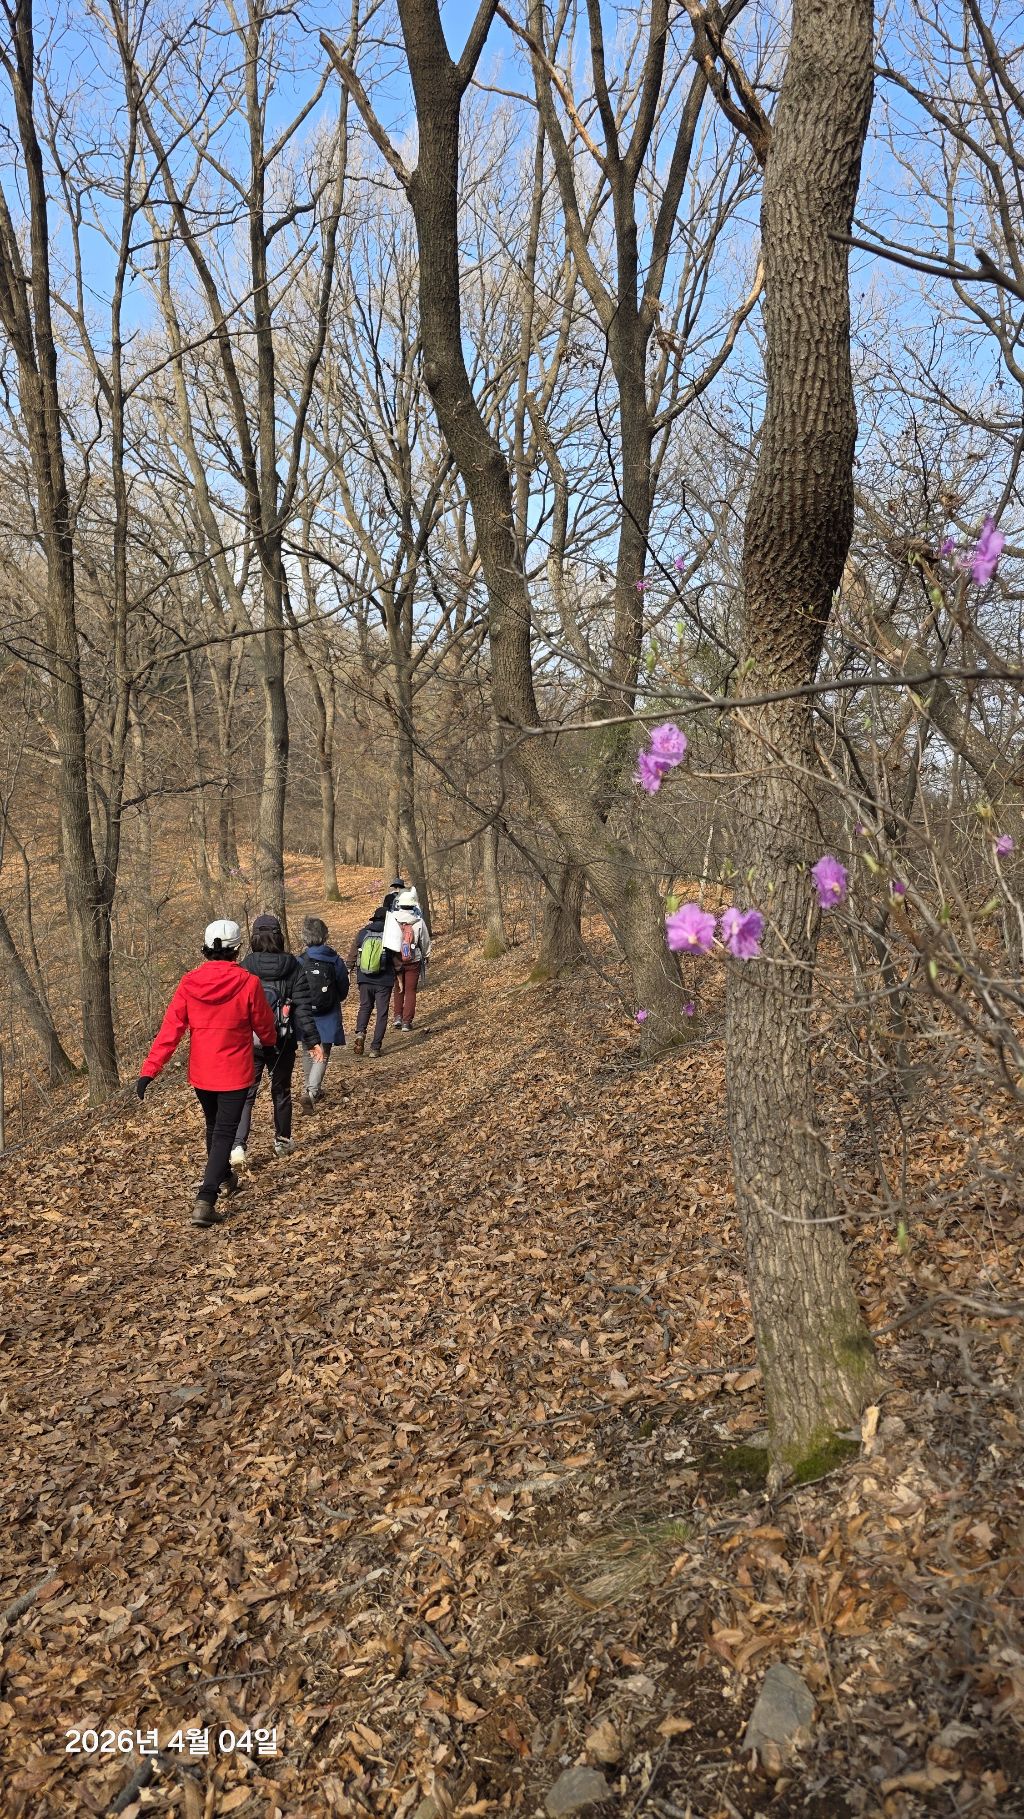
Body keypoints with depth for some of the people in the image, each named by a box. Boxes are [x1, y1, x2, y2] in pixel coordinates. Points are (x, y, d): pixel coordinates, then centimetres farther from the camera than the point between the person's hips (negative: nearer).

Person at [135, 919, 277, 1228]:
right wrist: (270, 1043, 22)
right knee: (224, 1133, 1)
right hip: (234, 1073, -4)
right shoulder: (248, 984, -15)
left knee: (213, 1126, 24)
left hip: (200, 1073, 4)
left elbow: (170, 1030, -11)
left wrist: (149, 1069, -10)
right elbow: (263, 1024, 0)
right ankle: (205, 1201, -11)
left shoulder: (189, 984, -8)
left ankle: (224, 1179, 45)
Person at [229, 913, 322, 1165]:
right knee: (281, 1091, 19)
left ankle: (238, 1145, -15)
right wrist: (312, 1040, -6)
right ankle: (282, 1141, 31)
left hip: (250, 1040, -1)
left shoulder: (244, 969, -6)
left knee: (245, 1093, 1)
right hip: (283, 1041, 1)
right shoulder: (293, 968, -5)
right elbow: (303, 1007, -9)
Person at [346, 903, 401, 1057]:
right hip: (384, 981, -2)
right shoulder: (390, 935, -9)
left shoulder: (363, 933, -2)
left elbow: (352, 955, 5)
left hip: (364, 979, 2)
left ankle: (360, 1032, -4)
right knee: (381, 1013, 7)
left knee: (365, 1007, 21)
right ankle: (375, 1048, 4)